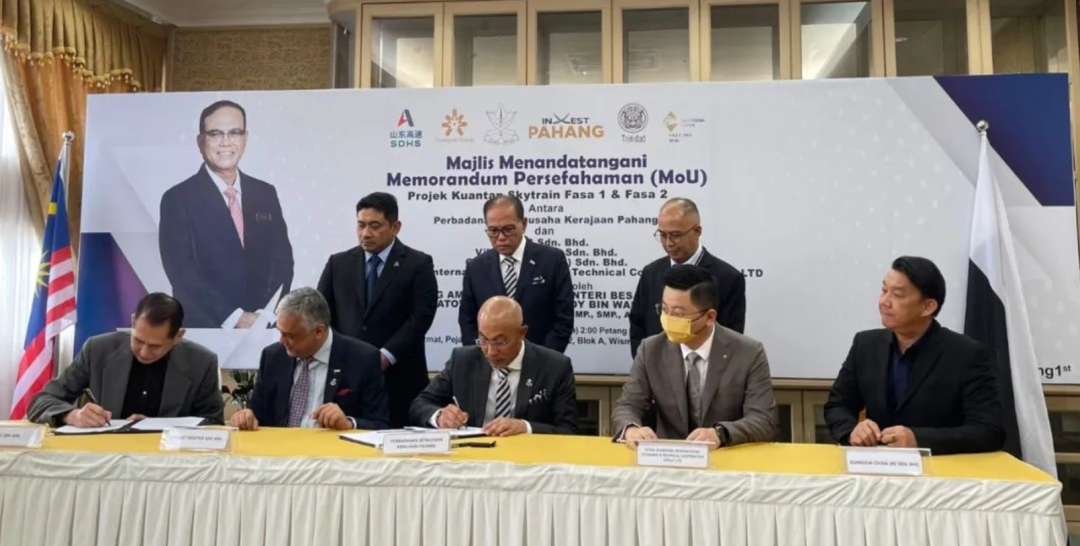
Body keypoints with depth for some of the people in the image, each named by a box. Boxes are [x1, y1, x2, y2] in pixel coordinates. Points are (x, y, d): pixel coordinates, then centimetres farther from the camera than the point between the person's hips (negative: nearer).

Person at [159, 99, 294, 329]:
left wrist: (269, 314, -11)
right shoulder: (178, 199, -6)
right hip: (203, 330, -3)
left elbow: (282, 257, 4)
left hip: (262, 327, 3)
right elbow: (181, 270, -12)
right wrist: (234, 318, -19)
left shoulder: (266, 194, 6)